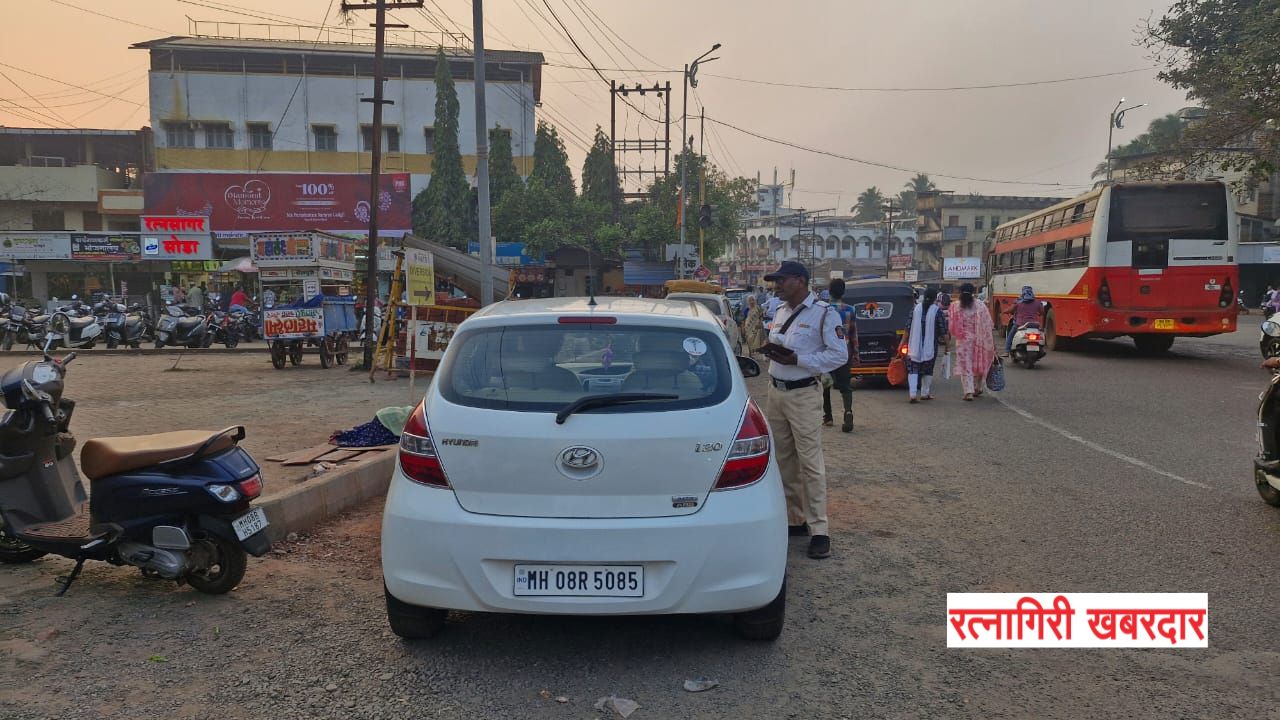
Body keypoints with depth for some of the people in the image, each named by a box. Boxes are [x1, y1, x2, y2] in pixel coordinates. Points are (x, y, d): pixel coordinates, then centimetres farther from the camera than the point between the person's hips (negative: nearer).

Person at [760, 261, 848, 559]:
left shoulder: (824, 313, -9)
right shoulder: (780, 312, 14)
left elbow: (839, 355, -13)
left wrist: (797, 360, -20)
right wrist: (772, 351, -1)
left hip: (803, 395, -7)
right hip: (776, 392, 8)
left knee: (810, 462, -6)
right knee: (783, 460, 12)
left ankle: (818, 531, 0)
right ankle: (794, 519, 23)